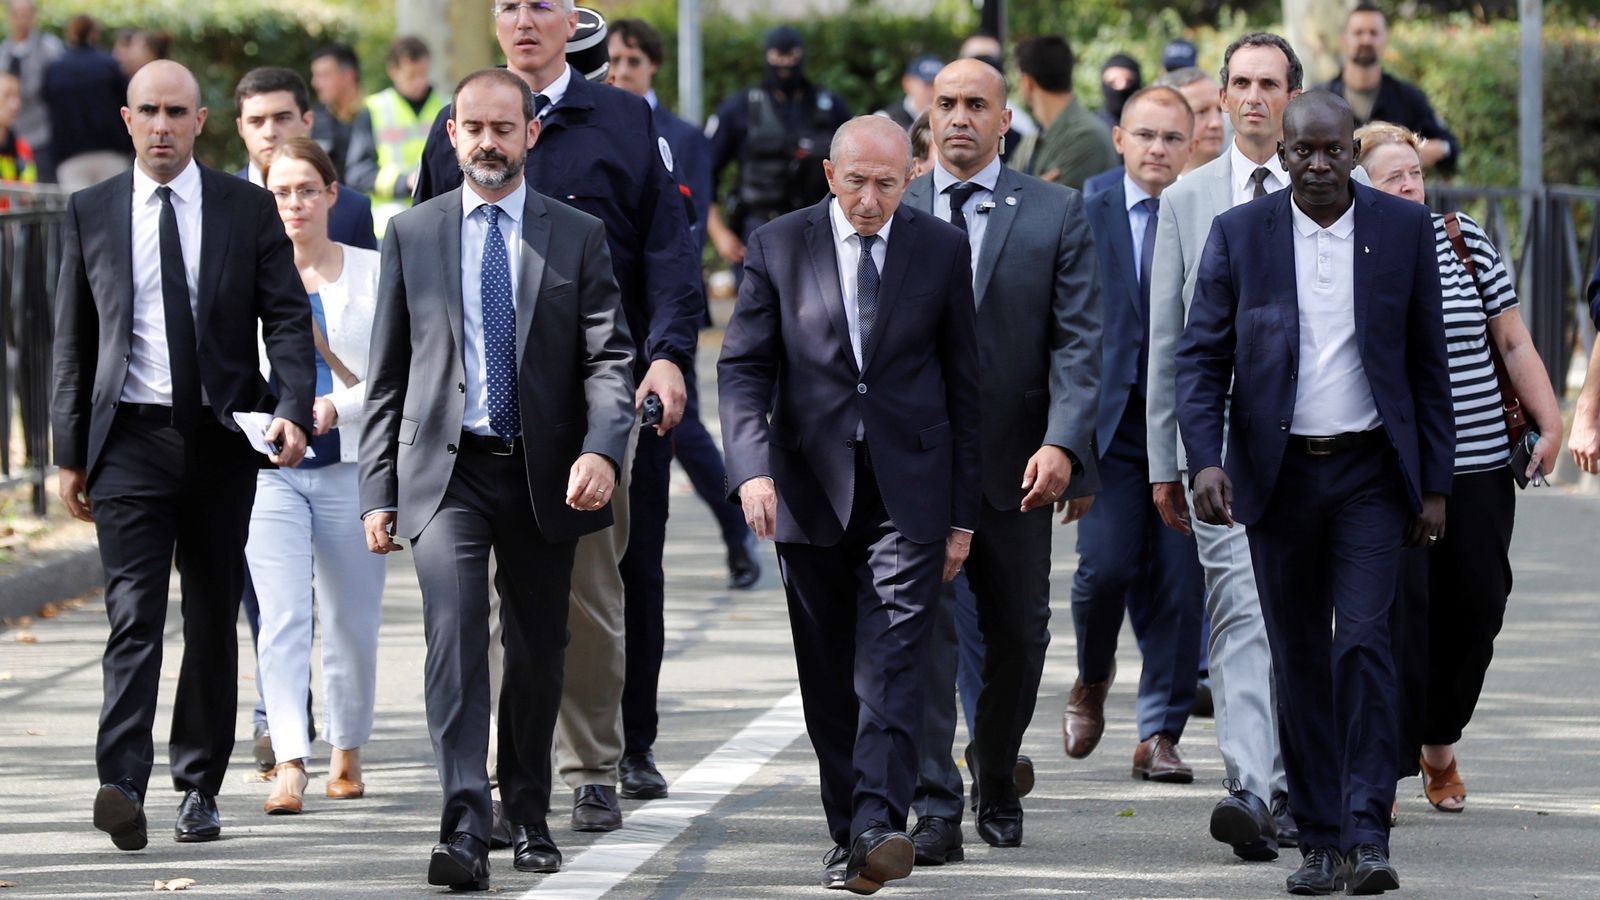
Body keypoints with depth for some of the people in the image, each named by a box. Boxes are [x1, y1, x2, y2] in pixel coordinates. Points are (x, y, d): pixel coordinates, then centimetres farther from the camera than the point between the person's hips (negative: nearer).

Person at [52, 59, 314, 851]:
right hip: (130, 437, -1)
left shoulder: (248, 211, 4)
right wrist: (70, 453, 6)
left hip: (222, 437, 1)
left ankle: (198, 787, 17)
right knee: (134, 614, -13)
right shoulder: (90, 214, 6)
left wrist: (292, 410, -16)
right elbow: (73, 342, 9)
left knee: (214, 618, 7)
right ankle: (122, 786, -25)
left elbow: (287, 319, 1)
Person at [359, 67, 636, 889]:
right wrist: (377, 490, 3)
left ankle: (529, 816, 27)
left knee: (537, 652, 10)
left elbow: (609, 357, -1)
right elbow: (386, 374, 9)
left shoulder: (577, 236, 5)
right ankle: (464, 830, -24)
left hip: (544, 477, 1)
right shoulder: (411, 235, 7)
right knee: (455, 637, -17)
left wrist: (601, 449, -20)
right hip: (446, 472, -1)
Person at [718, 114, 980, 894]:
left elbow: (963, 384, 6)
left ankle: (878, 824, -24)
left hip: (908, 492, -1)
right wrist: (751, 467, -16)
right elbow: (743, 366, 1)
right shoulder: (779, 246, 3)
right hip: (809, 491, 1)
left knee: (892, 661, -14)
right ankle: (847, 834, 13)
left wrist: (963, 511, 4)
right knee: (829, 677, 6)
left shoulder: (942, 250, 3)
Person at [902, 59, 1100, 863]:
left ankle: (997, 782, 32)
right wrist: (870, 447, -4)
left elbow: (1077, 341, -3)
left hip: (1015, 463, 1)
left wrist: (1061, 444, -16)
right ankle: (935, 808, -11)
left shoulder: (1056, 213, 3)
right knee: (923, 625, -10)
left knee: (1018, 635, 11)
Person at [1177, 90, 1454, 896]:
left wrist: (1435, 484, 3)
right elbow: (1200, 356, 0)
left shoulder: (1404, 228, 2)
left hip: (1371, 473, -1)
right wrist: (1205, 459, -16)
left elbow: (1428, 364, 5)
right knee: (1298, 661, 5)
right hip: (1279, 472, 1)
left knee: (1364, 643, -13)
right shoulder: (1238, 234, 1)